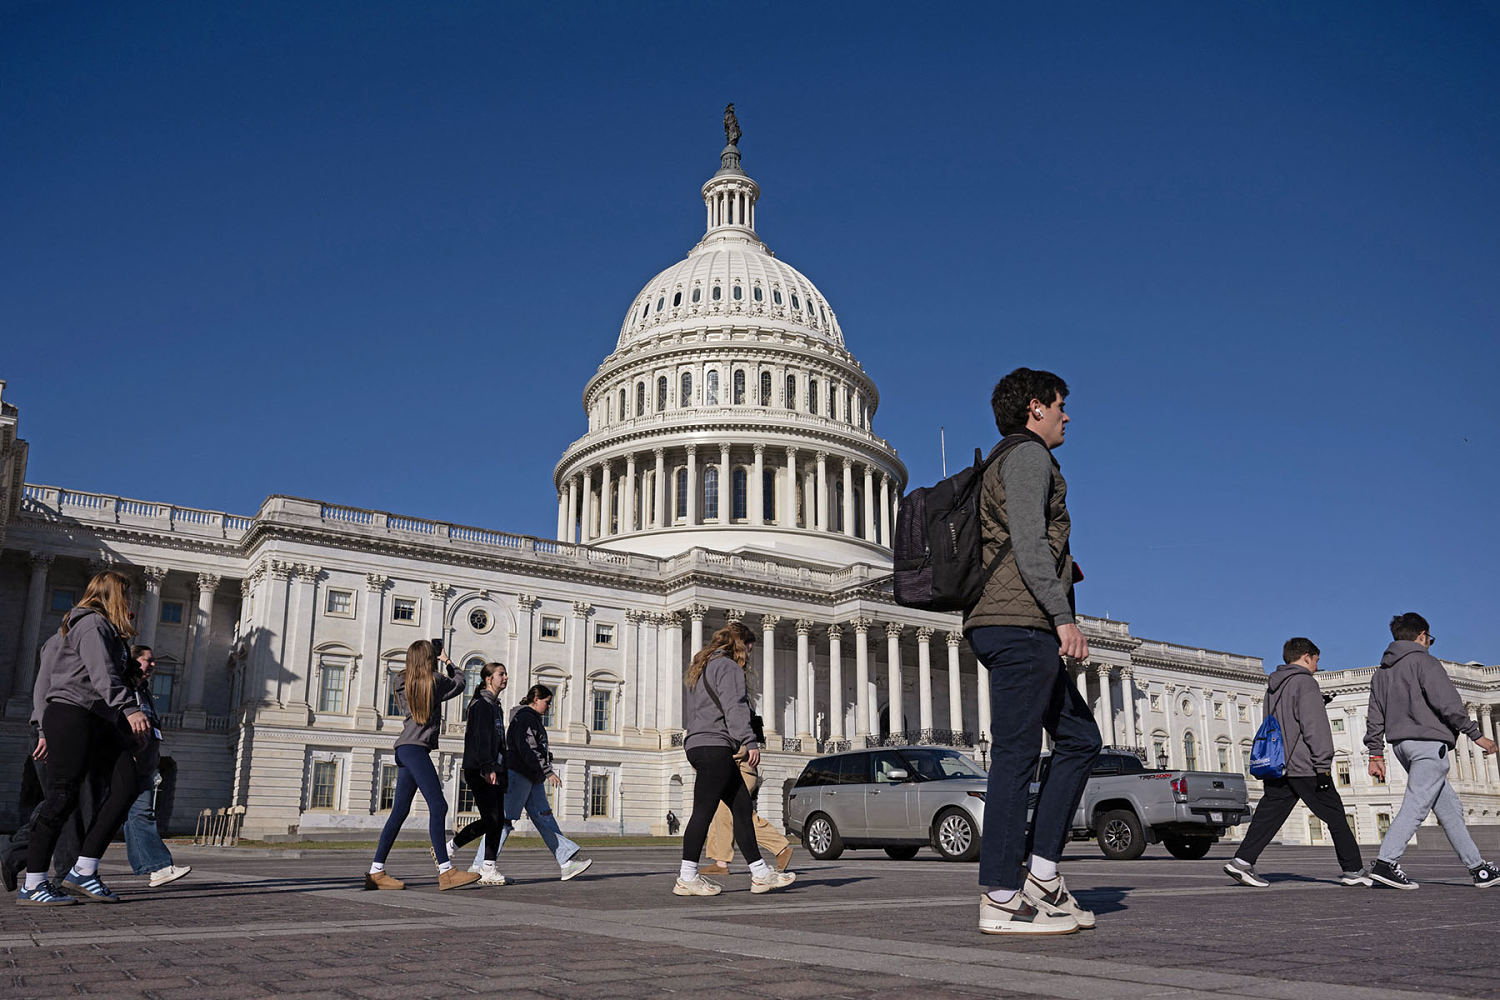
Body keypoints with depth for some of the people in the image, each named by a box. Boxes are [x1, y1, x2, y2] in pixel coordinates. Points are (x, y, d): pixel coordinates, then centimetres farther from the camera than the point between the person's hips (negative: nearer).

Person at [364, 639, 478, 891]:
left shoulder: (403, 682, 13)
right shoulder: (436, 680, -5)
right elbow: (459, 683, 13)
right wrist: (448, 662, 30)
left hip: (406, 748, 9)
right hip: (415, 747, -9)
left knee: (399, 812, 9)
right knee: (438, 806, -12)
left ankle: (376, 872, 9)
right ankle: (446, 872, -17)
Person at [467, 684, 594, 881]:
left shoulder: (533, 718, 21)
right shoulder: (525, 718, -12)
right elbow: (528, 749, -22)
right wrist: (548, 771, -23)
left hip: (531, 778, 11)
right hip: (517, 775, -11)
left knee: (544, 818, 3)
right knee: (505, 819, -7)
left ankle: (567, 862, -1)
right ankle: (480, 867, 0)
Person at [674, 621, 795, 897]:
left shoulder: (699, 669, 26)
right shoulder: (728, 667, -4)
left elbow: (688, 713, 27)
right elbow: (734, 707, -16)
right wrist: (750, 741, -20)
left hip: (697, 744, 10)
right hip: (715, 747, -10)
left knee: (742, 806, 8)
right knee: (704, 809, -8)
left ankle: (760, 873, 8)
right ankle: (687, 879, -6)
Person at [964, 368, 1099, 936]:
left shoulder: (1004, 464, 28)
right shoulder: (1028, 455, -3)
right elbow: (1029, 543, -16)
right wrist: (1063, 617, -21)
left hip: (1005, 628, 11)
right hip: (1021, 623, -11)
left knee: (1079, 738, 11)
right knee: (1015, 753, -10)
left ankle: (1040, 873, 7)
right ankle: (1000, 900, -7)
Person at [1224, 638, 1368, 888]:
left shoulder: (1273, 687, 20)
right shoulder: (1304, 682, -8)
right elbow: (1314, 726, -15)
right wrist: (1323, 764, -15)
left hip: (1276, 766, 8)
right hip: (1304, 766, -7)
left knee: (1269, 814, 2)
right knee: (1335, 815, 4)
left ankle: (1243, 860, -11)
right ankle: (1352, 870, 9)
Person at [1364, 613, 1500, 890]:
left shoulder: (1382, 671, 19)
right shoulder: (1424, 661, -4)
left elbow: (1375, 717, 14)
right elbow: (1448, 703, -12)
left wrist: (1375, 753, 13)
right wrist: (1476, 734, -5)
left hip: (1401, 743, 8)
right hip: (1428, 742, -8)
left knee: (1450, 807, 12)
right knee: (1415, 805, -13)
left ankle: (1477, 867, 13)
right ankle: (1385, 862, -21)